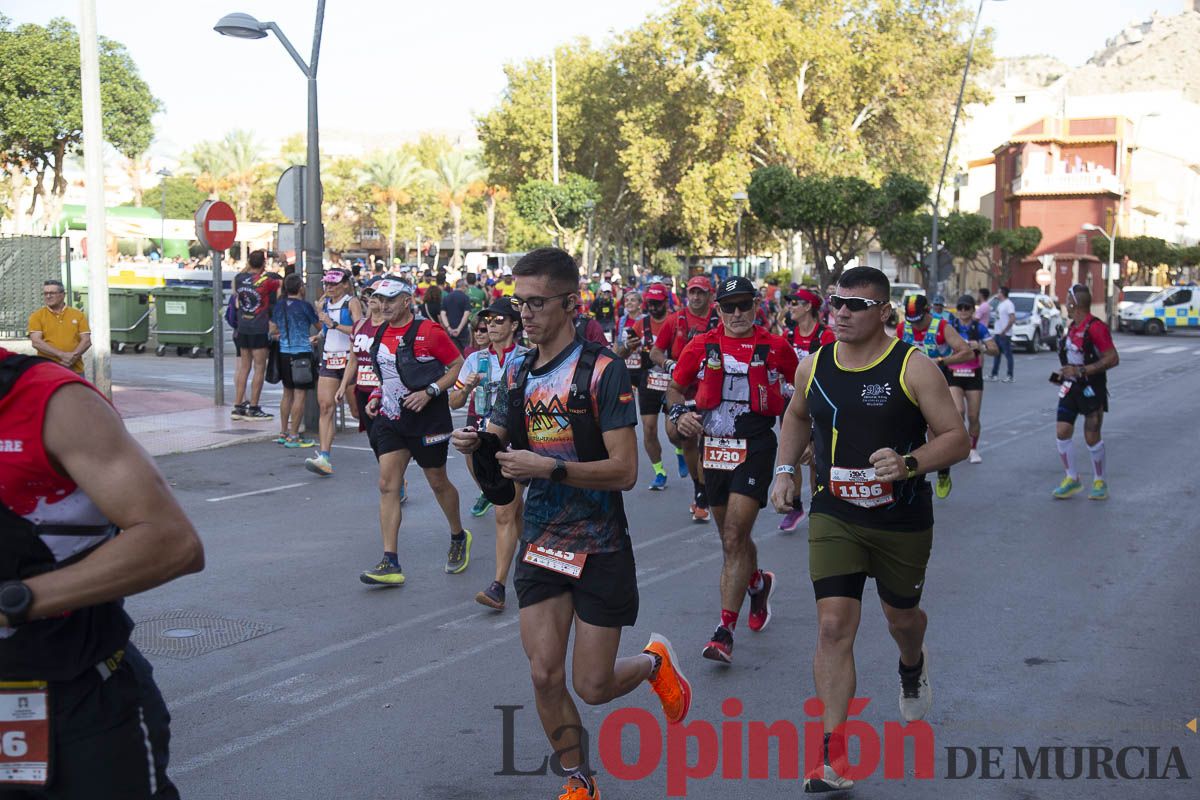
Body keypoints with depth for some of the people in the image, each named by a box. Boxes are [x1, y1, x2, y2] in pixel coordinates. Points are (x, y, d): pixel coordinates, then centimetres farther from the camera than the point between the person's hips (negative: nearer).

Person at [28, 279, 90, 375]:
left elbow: (86, 341, 6)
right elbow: (36, 342, -5)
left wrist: (73, 356, -13)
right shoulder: (37, 316, 7)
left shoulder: (78, 315, 11)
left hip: (75, 370, 2)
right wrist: (62, 355, -15)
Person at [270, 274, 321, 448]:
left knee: (287, 393, 16)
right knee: (300, 394, -4)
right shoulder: (304, 305, -10)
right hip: (301, 353, -7)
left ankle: (283, 433, 20)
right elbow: (319, 325, 2)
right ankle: (293, 436, -5)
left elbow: (273, 330, 15)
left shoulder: (279, 306, 6)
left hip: (284, 353, 7)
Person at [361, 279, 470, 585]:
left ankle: (459, 537, 37)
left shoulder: (428, 331, -12)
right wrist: (376, 396, 7)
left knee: (438, 482, 9)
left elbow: (459, 366, -10)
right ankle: (390, 564, -6)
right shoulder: (381, 334, 9)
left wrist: (429, 391, -19)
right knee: (387, 485, -5)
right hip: (390, 419, 6)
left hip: (428, 419, -6)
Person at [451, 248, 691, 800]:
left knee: (592, 687, 1)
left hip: (600, 549, -5)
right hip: (540, 546, 5)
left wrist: (548, 467, -29)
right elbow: (495, 458, 9)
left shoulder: (602, 370, -13)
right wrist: (473, 447, -14)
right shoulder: (517, 373, 6)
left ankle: (654, 662, 35)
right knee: (545, 676, 0)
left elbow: (624, 470, -18)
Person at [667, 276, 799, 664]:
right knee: (731, 536, 17)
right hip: (714, 446, 4)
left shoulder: (774, 347, -1)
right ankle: (758, 583, 48)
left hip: (756, 447, -4)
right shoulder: (702, 346, 3)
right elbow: (674, 387, 13)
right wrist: (679, 413, -6)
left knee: (734, 537, -13)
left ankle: (725, 631, -11)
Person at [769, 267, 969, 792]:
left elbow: (957, 439, -13)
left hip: (902, 520, -1)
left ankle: (912, 667, 57)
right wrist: (784, 469, 8)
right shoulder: (813, 367, -1)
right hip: (834, 517, 2)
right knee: (834, 625, -10)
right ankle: (833, 755, -5)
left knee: (900, 615, 19)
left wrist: (909, 464, -30)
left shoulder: (913, 368, -13)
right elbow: (797, 416, 21)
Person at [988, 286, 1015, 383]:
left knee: (1008, 355, -3)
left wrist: (1004, 331, -22)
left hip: (1005, 335, -9)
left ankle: (1010, 376, 1)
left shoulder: (1008, 304, -13)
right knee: (996, 355, 11)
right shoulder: (1000, 304, 15)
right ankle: (994, 375, 16)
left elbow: (1012, 319, -21)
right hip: (998, 333, 9)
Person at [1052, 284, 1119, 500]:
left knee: (1092, 437, 1)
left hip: (1091, 389, -7)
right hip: (1070, 387, 7)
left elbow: (1113, 359, -21)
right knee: (1062, 432, 1)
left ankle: (1100, 482, 18)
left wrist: (1081, 371, -24)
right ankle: (1072, 479, 15)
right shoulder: (1072, 327, 8)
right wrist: (1065, 373, 9)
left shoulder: (1095, 328, -19)